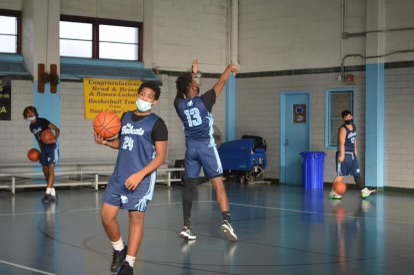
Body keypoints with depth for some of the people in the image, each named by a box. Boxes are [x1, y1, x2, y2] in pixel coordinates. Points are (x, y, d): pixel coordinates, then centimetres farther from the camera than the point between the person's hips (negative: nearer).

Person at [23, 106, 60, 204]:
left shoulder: (42, 121, -12)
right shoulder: (31, 127, 9)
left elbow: (57, 130, -15)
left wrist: (55, 140, -31)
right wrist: (41, 150, 11)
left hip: (52, 147, -8)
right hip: (43, 149, 8)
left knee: (51, 170, -14)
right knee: (45, 171, 9)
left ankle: (48, 193, -21)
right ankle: (53, 194, 18)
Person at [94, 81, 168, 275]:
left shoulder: (156, 123, -6)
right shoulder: (126, 117, 12)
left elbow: (161, 156, -10)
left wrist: (140, 175, -19)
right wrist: (105, 142, 3)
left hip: (141, 178, -6)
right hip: (118, 176, 6)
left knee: (136, 218, -2)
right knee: (106, 215, 3)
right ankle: (119, 249, 27)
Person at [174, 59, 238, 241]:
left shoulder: (179, 104, -1)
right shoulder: (203, 101, -11)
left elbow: (183, 91, 23)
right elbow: (220, 83, 1)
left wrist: (192, 73, 31)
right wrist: (229, 68, 18)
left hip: (191, 148, 4)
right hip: (206, 146, -4)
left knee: (189, 186, 10)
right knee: (218, 185, -5)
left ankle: (186, 226, 7)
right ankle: (226, 221, -17)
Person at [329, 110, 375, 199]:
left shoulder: (354, 127, 11)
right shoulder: (343, 129, -15)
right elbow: (341, 143, -23)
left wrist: (355, 152, 21)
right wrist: (342, 155, -30)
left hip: (352, 154, 8)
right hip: (344, 154, -8)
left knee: (357, 173, 10)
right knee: (340, 174, -4)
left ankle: (364, 191, 15)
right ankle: (333, 193, 3)